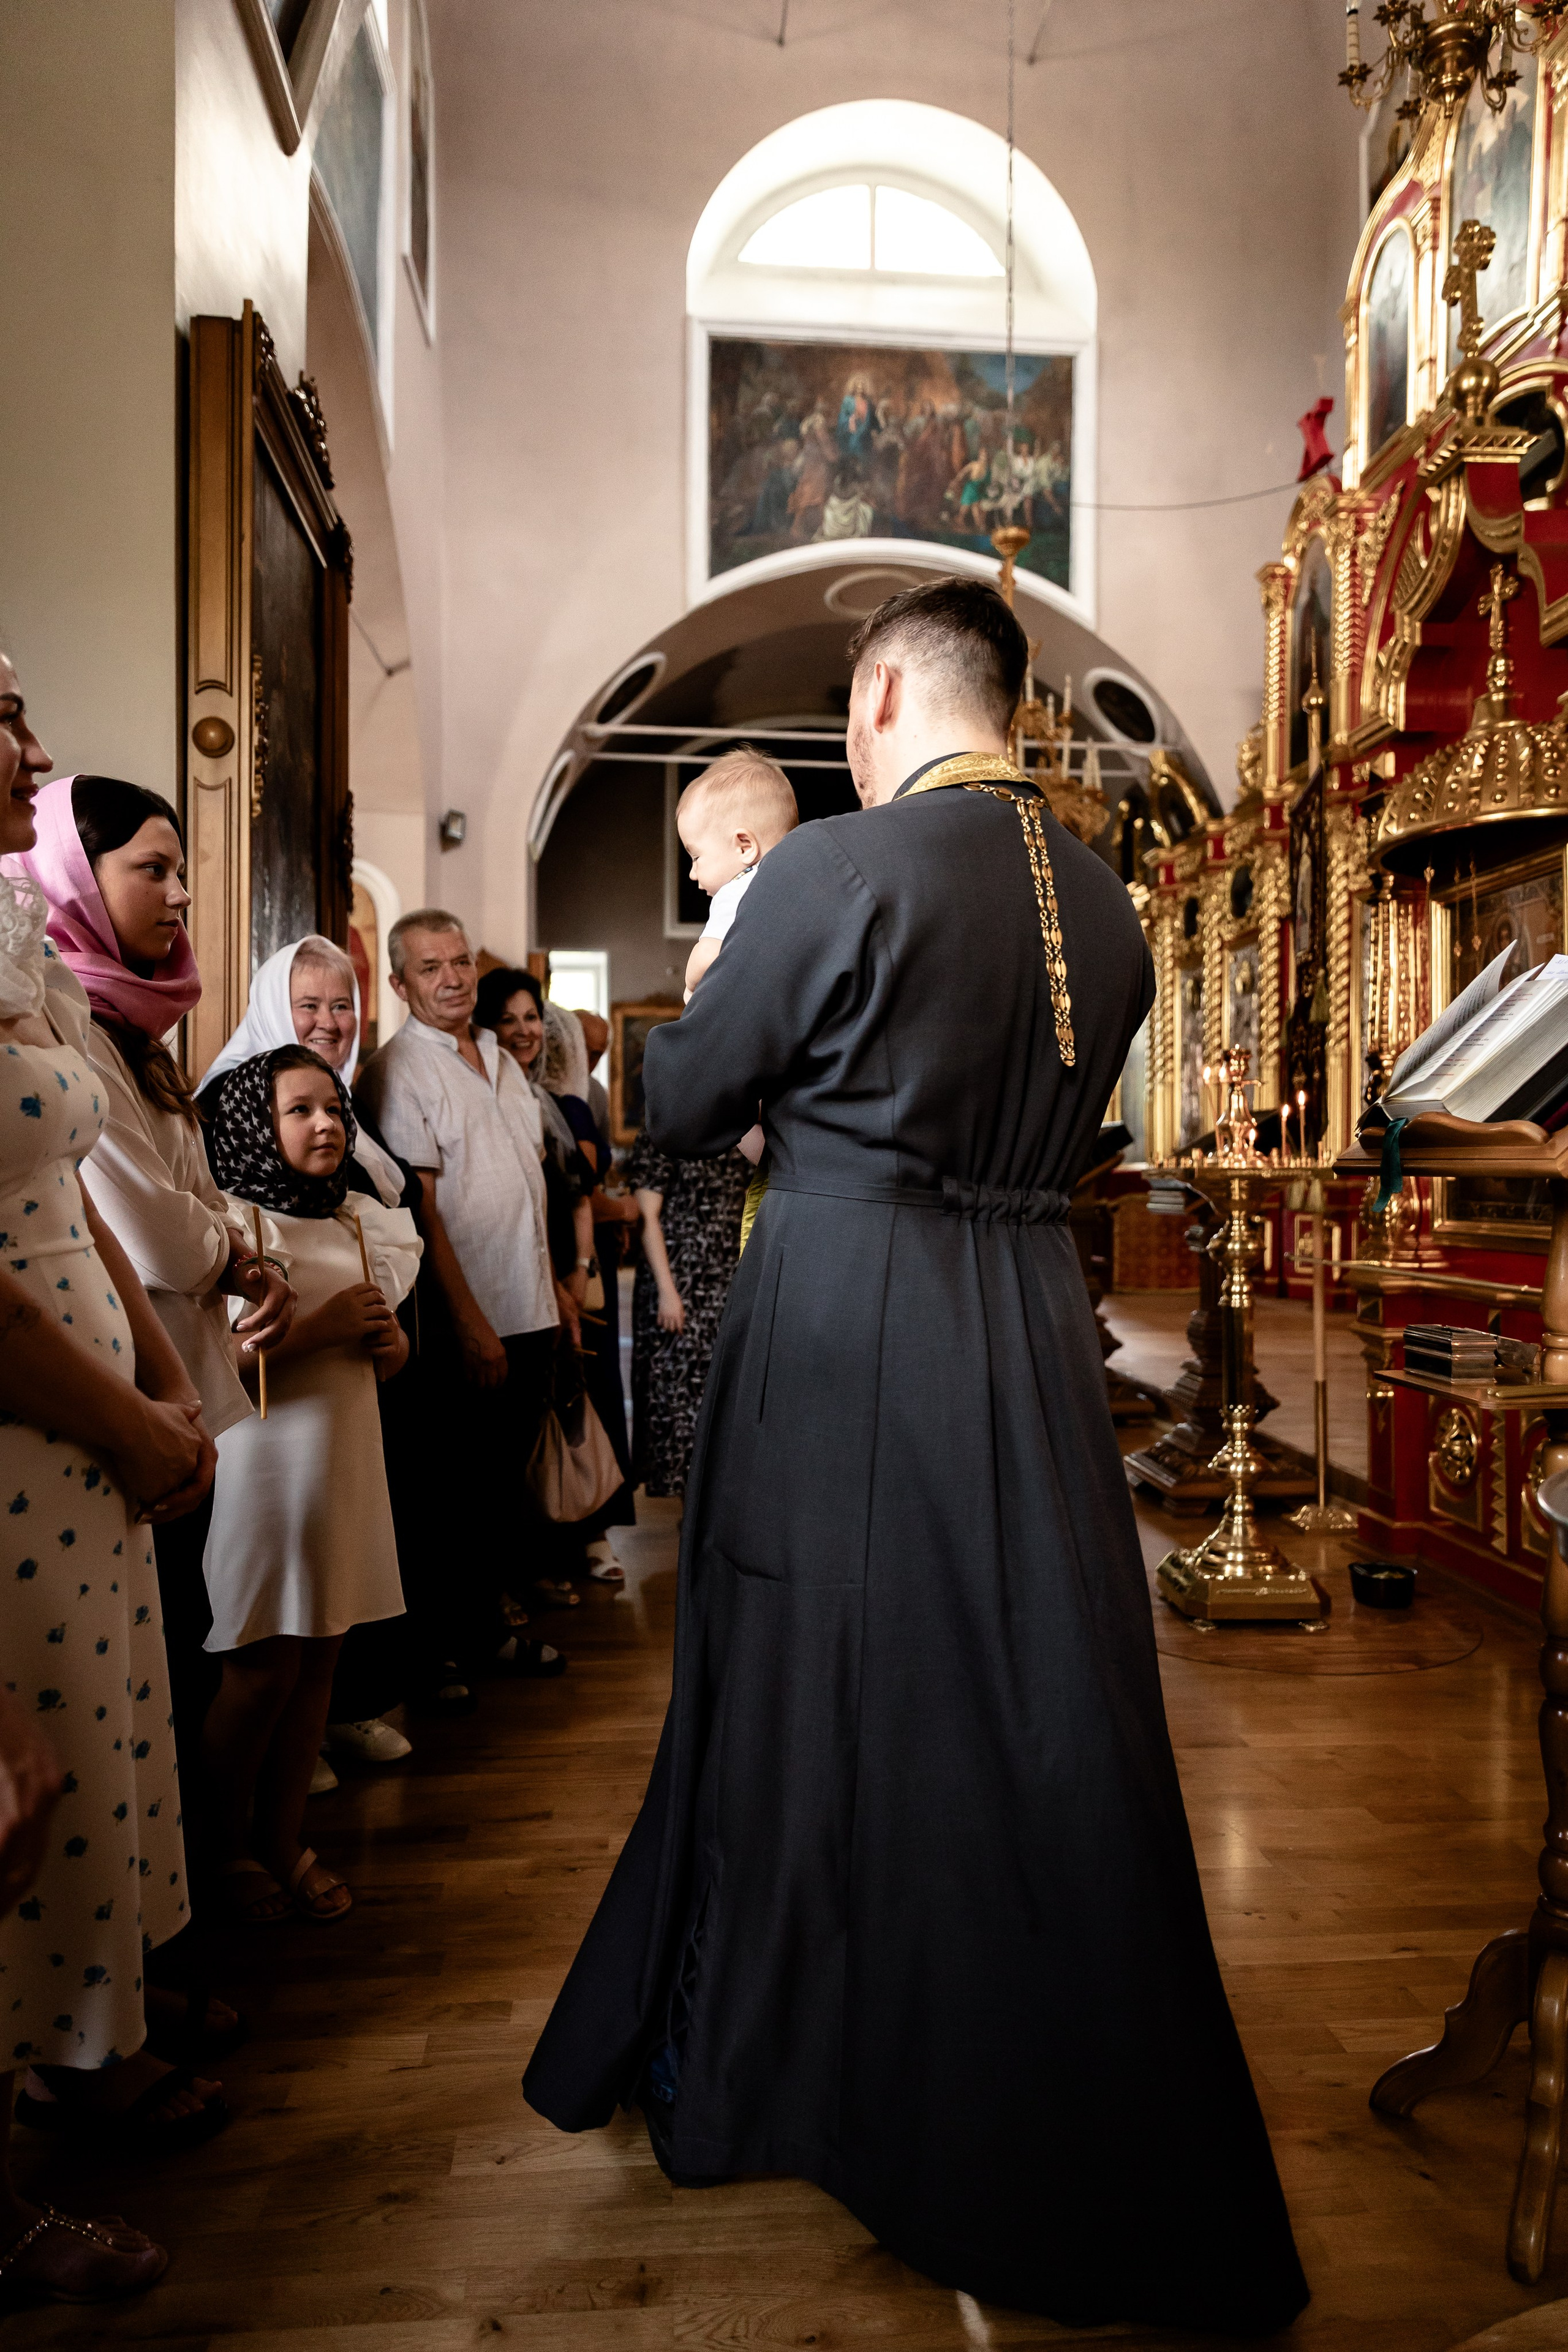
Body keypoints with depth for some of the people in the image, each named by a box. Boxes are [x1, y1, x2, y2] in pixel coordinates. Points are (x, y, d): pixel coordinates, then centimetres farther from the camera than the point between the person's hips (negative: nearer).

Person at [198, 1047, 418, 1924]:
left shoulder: (359, 1223, 13)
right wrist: (322, 1327, -20)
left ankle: (283, 1837, 25)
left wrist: (392, 1346, 1)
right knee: (264, 1668, 0)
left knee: (320, 1657, 10)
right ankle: (229, 1850, 20)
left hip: (347, 1457, 7)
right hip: (267, 1461, -6)